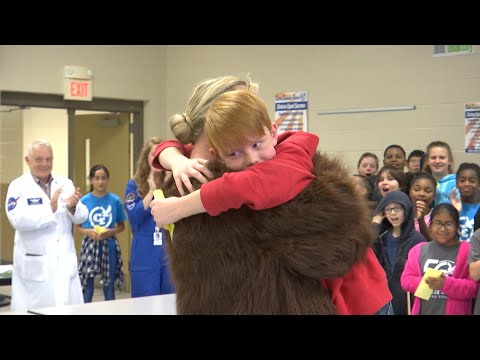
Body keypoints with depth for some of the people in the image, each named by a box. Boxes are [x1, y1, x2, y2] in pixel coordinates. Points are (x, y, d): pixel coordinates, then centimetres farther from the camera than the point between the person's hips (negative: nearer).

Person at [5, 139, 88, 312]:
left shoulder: (66, 184, 8)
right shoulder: (18, 186, -3)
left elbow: (81, 217, 1)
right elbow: (18, 219, -18)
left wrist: (73, 207, -21)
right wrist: (50, 208, -27)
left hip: (65, 262, 4)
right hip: (34, 265, -4)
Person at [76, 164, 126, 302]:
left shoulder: (115, 200, -1)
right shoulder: (84, 201, -1)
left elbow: (121, 226, 6)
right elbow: (77, 227, 4)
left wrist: (111, 232, -13)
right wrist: (88, 232, -15)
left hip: (109, 246, 1)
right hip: (90, 244, 0)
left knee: (109, 284, 8)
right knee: (87, 283, 2)